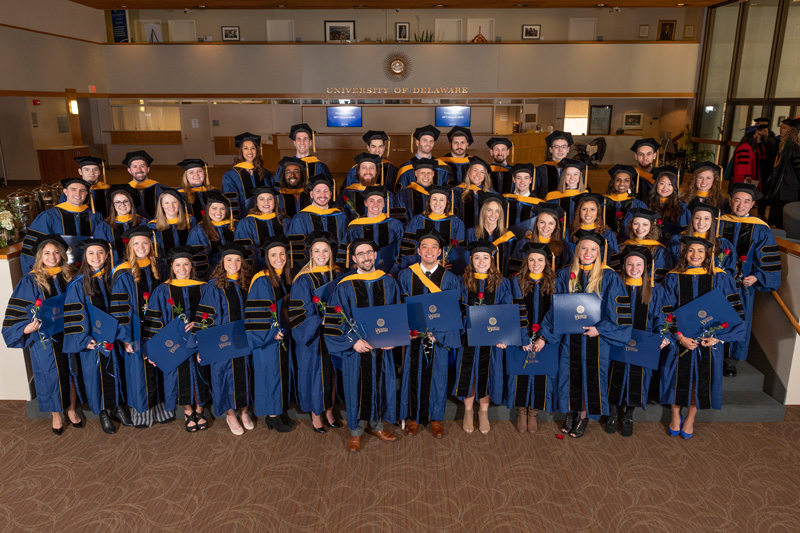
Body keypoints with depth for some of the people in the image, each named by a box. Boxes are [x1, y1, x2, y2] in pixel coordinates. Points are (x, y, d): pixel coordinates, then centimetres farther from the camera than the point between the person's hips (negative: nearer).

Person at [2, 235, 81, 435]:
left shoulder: (68, 277, 2)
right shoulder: (30, 281, -8)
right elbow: (19, 312, -8)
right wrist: (27, 328, -26)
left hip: (68, 335, 3)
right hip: (44, 339, -3)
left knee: (71, 372, 12)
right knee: (51, 376, 8)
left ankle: (71, 410, 32)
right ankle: (56, 415, 27)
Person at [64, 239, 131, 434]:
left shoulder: (112, 278, 2)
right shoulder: (78, 284, -8)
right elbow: (73, 315, -10)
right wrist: (84, 339, -16)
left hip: (112, 336, 3)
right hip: (92, 340, -3)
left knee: (115, 371, 11)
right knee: (96, 373, 6)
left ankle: (117, 407, 27)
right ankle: (103, 413, 21)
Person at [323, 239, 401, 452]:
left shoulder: (388, 283, 3)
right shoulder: (344, 287, -5)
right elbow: (335, 320, -8)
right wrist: (353, 341, -18)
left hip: (382, 346, 3)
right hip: (356, 347, -3)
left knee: (380, 384, 12)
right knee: (357, 386, 6)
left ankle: (376, 424, 34)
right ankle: (356, 431, 24)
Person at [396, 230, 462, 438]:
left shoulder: (450, 279, -1)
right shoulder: (405, 275, 1)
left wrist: (437, 333, -14)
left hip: (439, 337, 0)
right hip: (413, 336, 0)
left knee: (436, 376, 9)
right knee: (413, 375, 8)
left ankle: (436, 418, 26)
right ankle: (413, 417, 25)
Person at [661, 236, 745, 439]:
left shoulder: (720, 278, 1)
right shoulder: (673, 278, 1)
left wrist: (717, 336, -13)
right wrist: (680, 336, -15)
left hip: (709, 338, 0)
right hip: (680, 337, 0)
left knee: (701, 377, 7)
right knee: (679, 376, 5)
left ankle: (690, 419, 28)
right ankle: (675, 416, 28)